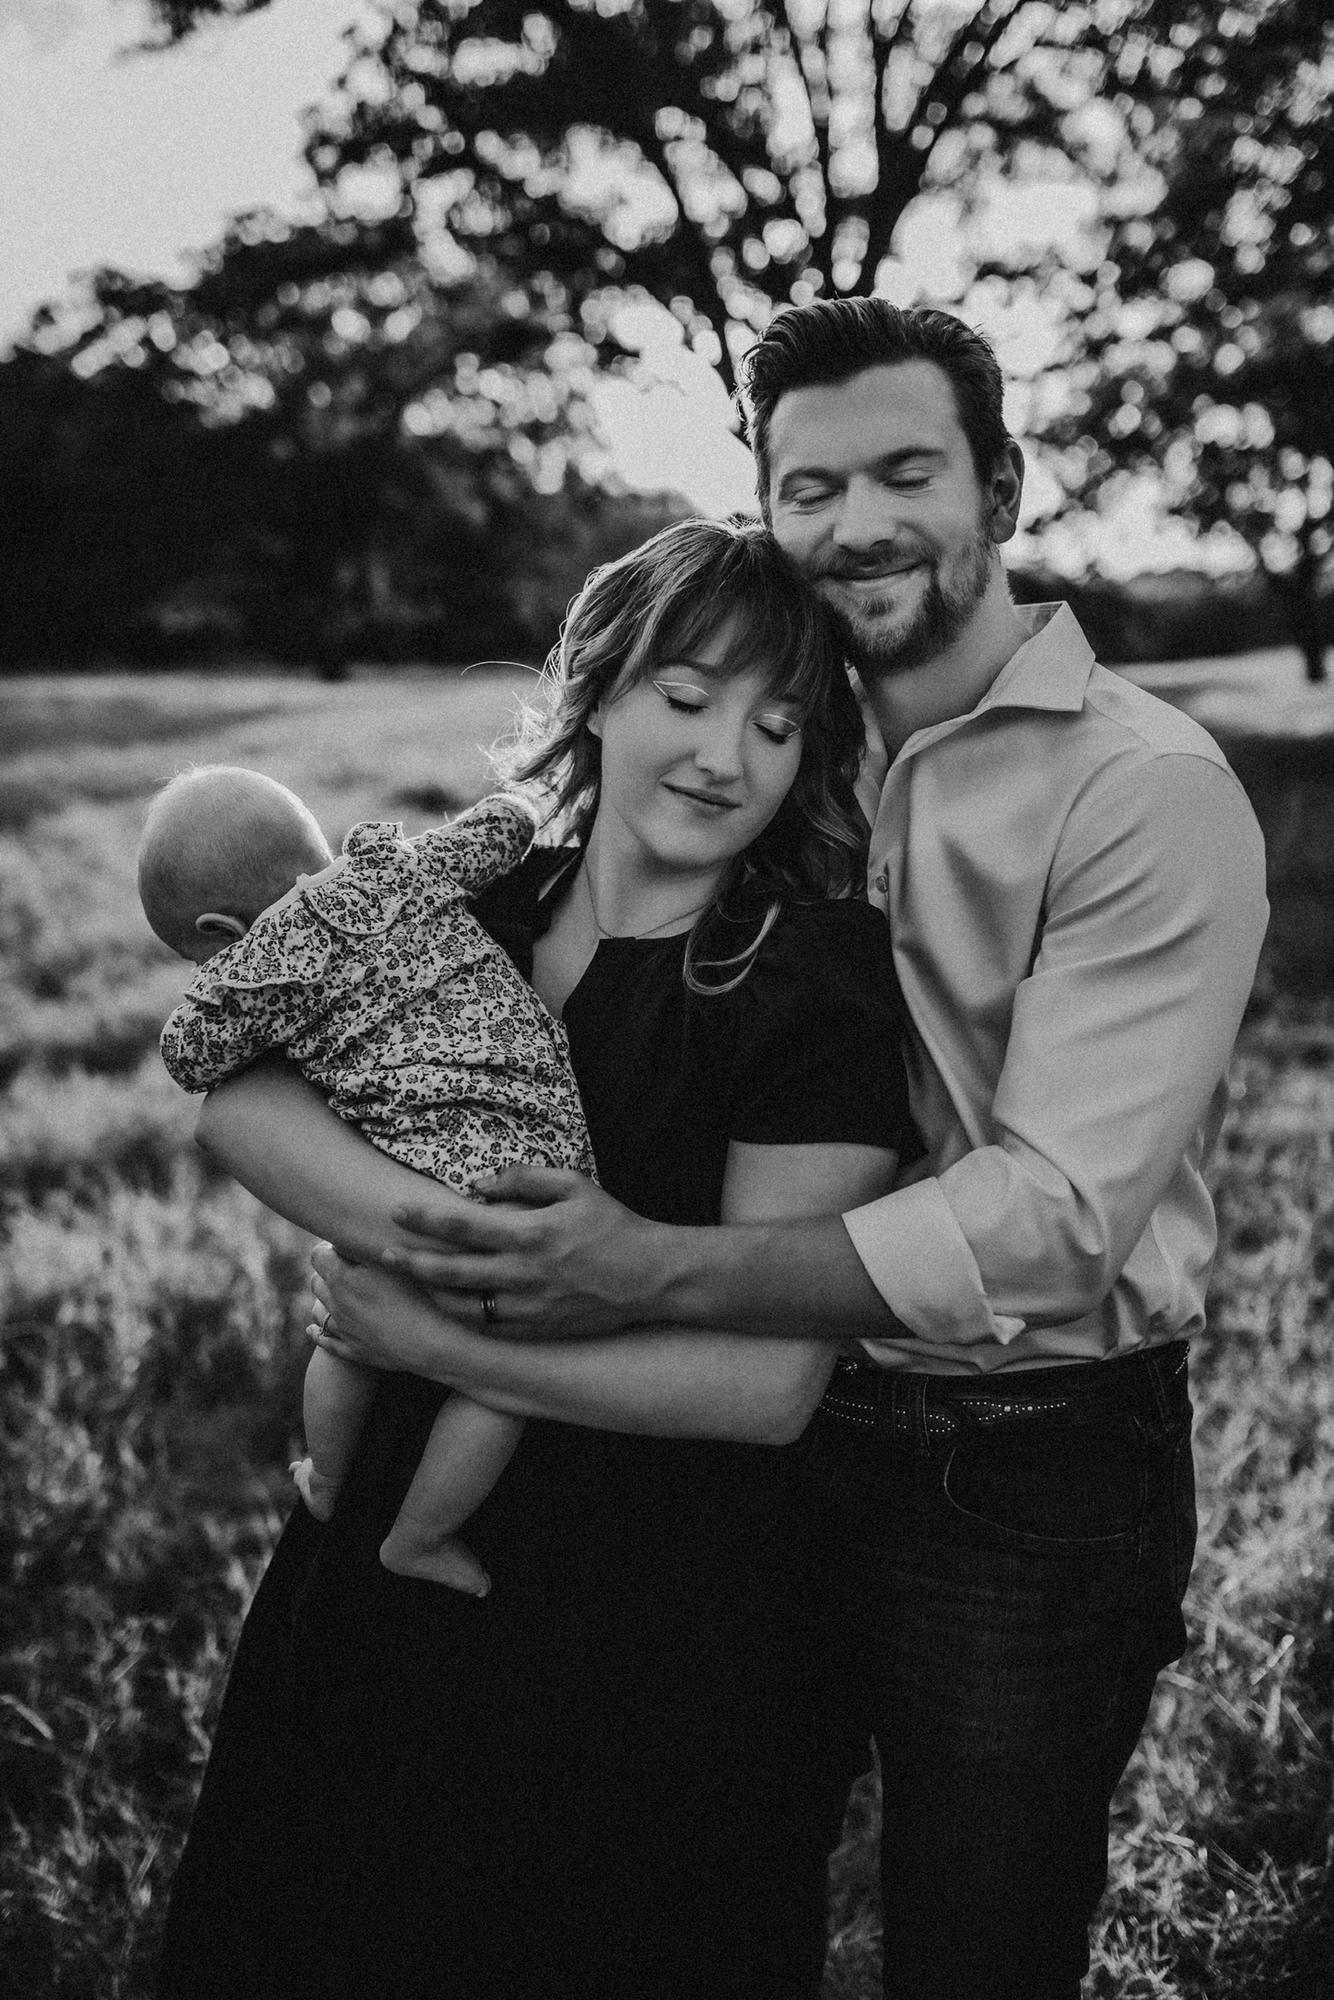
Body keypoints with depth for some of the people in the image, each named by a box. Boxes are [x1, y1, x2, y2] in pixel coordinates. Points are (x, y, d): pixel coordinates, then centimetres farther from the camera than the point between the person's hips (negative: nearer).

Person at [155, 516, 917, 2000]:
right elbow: (235, 1099, -13)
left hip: (656, 1620, -5)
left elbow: (769, 1384, -21)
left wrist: (434, 1331, -21)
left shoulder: (819, 989, -16)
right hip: (395, 1557, 5)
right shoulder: (473, 903, -1)